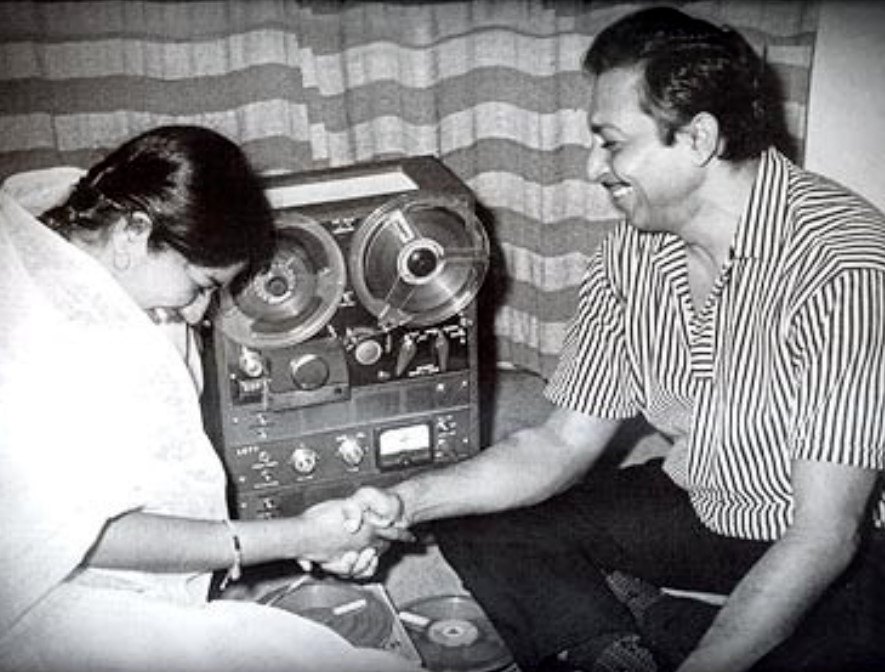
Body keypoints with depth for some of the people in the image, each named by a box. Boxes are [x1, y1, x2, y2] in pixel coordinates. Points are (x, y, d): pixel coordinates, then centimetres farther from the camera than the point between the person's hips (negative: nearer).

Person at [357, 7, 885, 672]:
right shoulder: (630, 255, -5)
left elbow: (824, 535, -26)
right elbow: (565, 442, -2)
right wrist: (404, 502, -14)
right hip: (694, 509, 6)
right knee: (476, 528, -2)